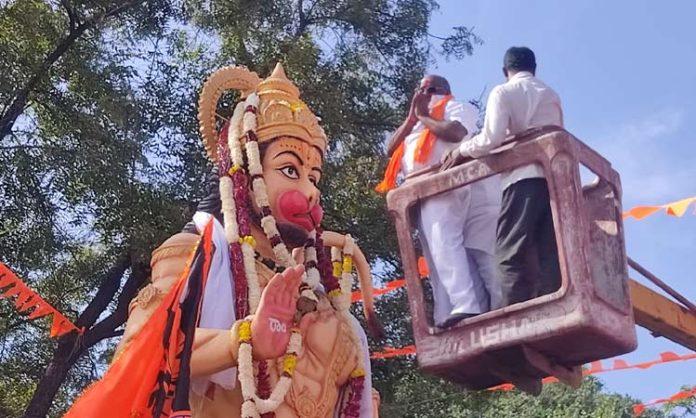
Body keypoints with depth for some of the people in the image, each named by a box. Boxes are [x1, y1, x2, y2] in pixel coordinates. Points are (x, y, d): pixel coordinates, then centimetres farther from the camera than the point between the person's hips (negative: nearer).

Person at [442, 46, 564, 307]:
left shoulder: (503, 93, 9)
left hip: (523, 177, -5)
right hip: (554, 176, 5)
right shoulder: (551, 95, 26)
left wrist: (462, 150, 9)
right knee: (550, 256, -1)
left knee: (512, 253, -10)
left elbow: (491, 138, -6)